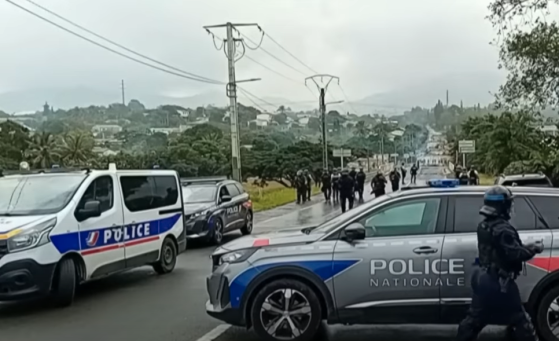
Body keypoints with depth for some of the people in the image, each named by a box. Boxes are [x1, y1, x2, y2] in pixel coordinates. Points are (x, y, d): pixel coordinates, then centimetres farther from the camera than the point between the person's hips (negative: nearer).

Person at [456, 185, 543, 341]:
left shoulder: (483, 226, 8)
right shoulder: (503, 229, -22)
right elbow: (515, 254, -25)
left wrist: (527, 246, 11)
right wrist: (534, 248, -9)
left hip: (481, 277, 9)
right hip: (498, 281, -9)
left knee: (476, 315, 16)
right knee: (518, 317, 6)